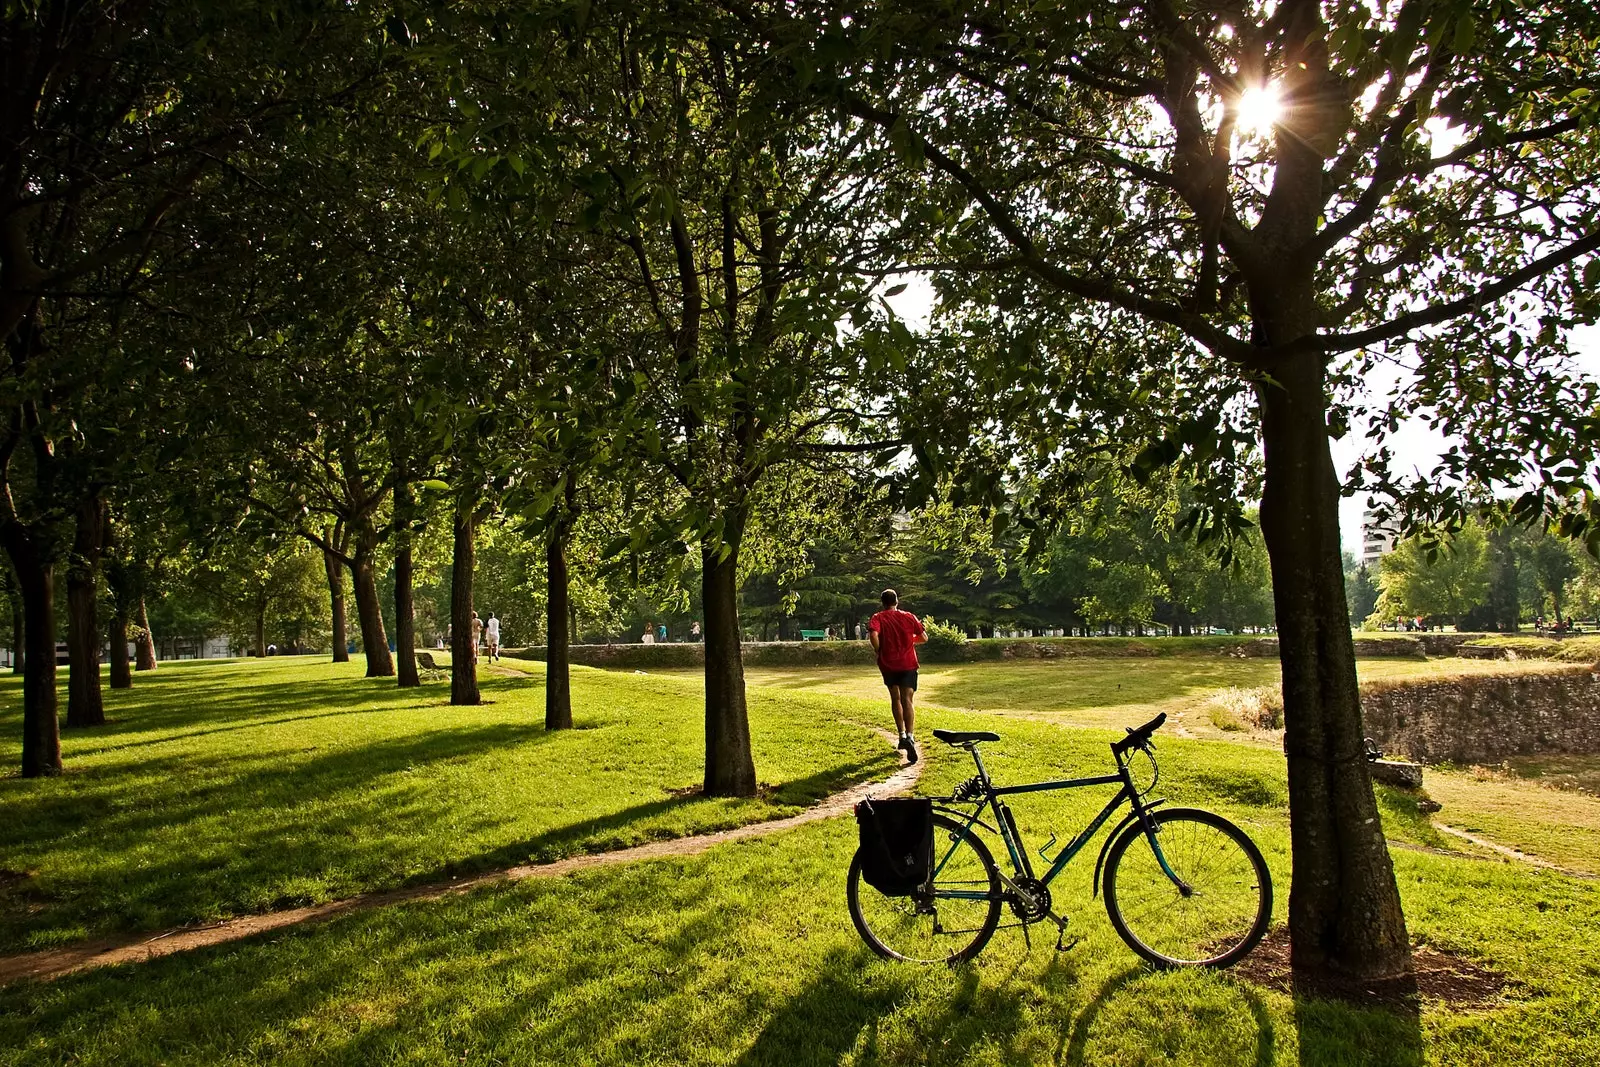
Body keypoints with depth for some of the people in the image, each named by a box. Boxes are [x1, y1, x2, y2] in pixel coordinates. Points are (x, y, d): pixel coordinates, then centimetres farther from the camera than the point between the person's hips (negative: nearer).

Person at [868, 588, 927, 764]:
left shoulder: (877, 618, -1)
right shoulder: (909, 617, 5)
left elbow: (873, 635, -21)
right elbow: (924, 638, 7)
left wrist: (879, 652, -5)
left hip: (888, 664, 0)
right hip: (908, 664, 0)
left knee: (895, 698, 20)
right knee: (907, 700, -8)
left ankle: (902, 735, 22)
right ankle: (909, 737, -28)